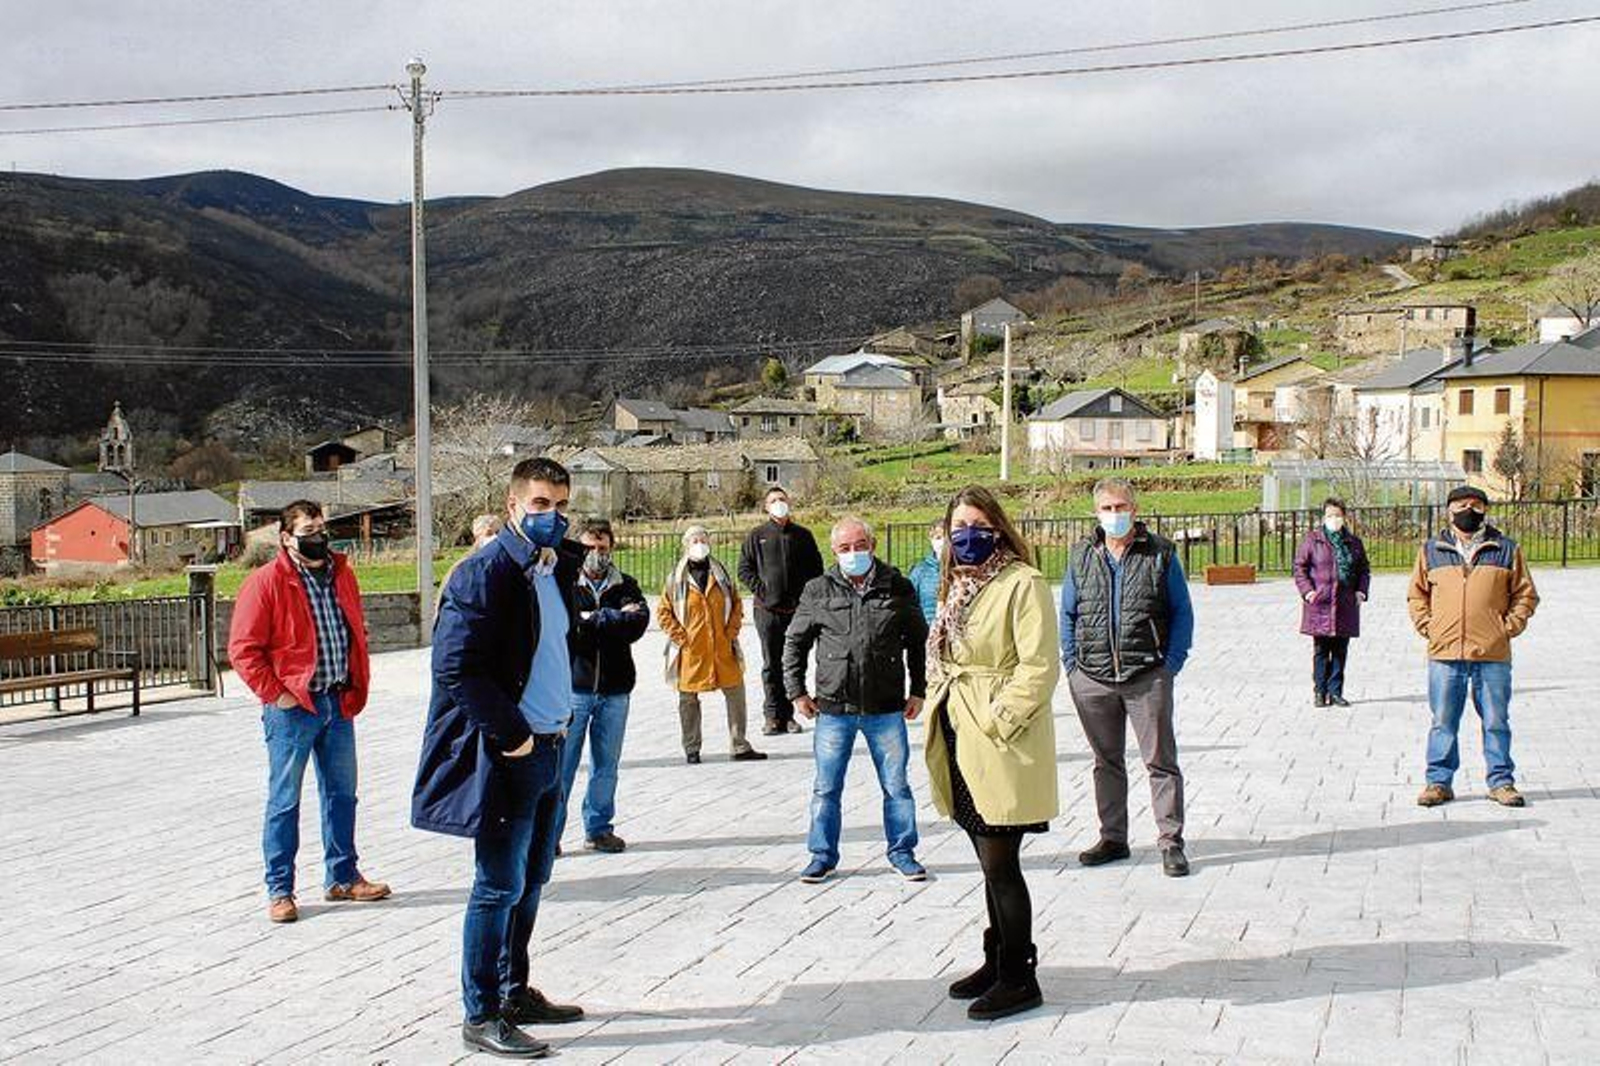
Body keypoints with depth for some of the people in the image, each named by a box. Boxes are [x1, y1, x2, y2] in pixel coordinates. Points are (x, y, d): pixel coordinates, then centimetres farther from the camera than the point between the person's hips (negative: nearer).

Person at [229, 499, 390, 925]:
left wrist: (357, 686, 12)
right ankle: (279, 890, 11)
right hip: (292, 707, -6)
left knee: (342, 794, 14)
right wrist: (275, 694, -14)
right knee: (284, 801, 2)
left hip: (338, 703, 6)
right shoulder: (266, 583, -10)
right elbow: (244, 649, -11)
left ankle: (342, 877, 26)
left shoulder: (341, 574, 9)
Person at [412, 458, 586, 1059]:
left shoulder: (557, 568, 11)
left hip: (546, 746, 9)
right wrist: (512, 734, -18)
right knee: (500, 887, -2)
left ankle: (515, 993, 29)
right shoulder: (485, 573, -16)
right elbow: (456, 669, -21)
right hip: (506, 755, -8)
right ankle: (481, 1016, 8)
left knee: (530, 881, 16)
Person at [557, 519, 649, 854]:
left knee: (606, 764, 11)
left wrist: (590, 620, -11)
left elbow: (638, 622, -8)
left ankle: (598, 828, 23)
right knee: (561, 762, -2)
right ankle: (550, 830, 8)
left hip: (614, 690, 3)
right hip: (572, 686, -3)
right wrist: (615, 619, -12)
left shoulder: (625, 587, 10)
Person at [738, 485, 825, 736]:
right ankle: (773, 716, 4)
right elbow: (744, 569, 6)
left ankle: (789, 715, 12)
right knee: (771, 665, 1)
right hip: (767, 610, -1)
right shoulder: (757, 536, 6)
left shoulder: (802, 535, 9)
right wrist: (761, 590, -8)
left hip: (797, 609, 1)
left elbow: (816, 568, 11)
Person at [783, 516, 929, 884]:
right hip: (833, 709, 0)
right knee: (826, 788, 8)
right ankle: (823, 855, 21)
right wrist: (797, 691, 4)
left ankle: (902, 852, 24)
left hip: (886, 709, 0)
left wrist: (917, 691, 7)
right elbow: (795, 642, 9)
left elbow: (919, 642, 11)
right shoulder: (818, 591, 0)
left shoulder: (898, 588, 1)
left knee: (896, 785, 9)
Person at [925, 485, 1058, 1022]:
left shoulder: (1023, 584, -12)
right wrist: (937, 708, 12)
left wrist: (995, 721, -18)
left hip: (1000, 747, -8)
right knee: (993, 862, 17)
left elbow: (1038, 667, -18)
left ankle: (1018, 978, 8)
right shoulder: (956, 586, 15)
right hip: (961, 745, 8)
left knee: (999, 864, -3)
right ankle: (998, 960, 28)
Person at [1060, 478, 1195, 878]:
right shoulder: (1081, 556, 8)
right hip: (1092, 679, 3)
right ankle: (1113, 838, 22)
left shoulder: (1160, 554, 1)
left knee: (1160, 761, 0)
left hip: (1148, 678, -3)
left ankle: (1171, 841, 8)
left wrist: (1172, 663, -5)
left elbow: (1182, 612, 4)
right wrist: (1071, 662, 4)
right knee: (1107, 762, 12)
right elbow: (1068, 614, 14)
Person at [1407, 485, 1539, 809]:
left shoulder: (1506, 550, 7)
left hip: (1493, 653, 0)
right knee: (1443, 722, 4)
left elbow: (1525, 594, 11)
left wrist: (1509, 627, 0)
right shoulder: (1431, 550, 10)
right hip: (1444, 652, 0)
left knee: (1496, 721, 6)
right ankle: (1439, 781, 12)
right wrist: (1427, 626, 3)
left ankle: (1501, 781, 17)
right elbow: (1416, 594, 16)